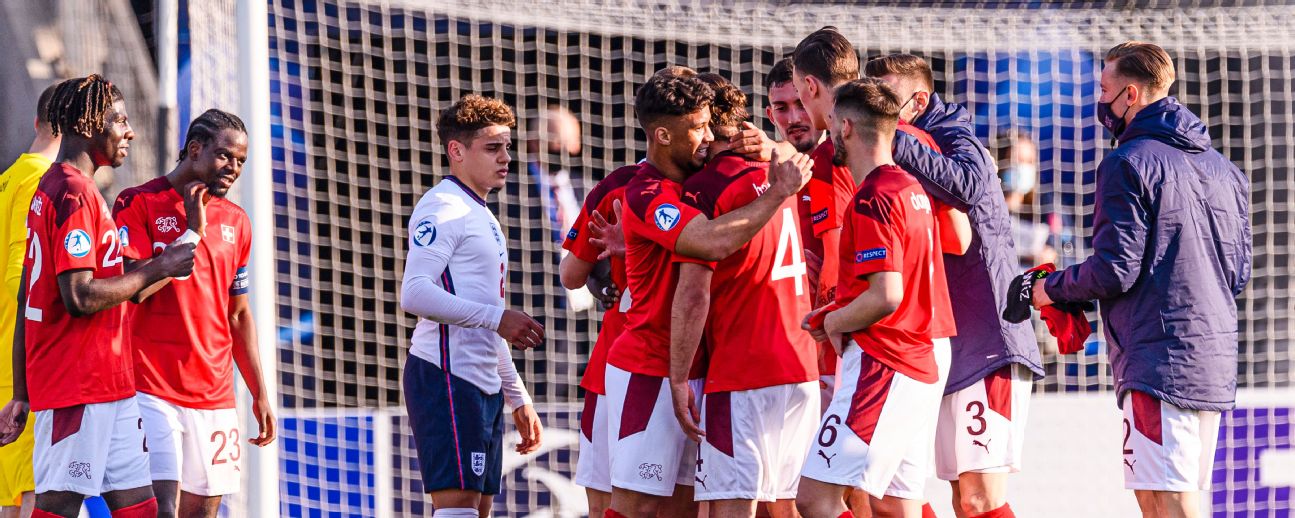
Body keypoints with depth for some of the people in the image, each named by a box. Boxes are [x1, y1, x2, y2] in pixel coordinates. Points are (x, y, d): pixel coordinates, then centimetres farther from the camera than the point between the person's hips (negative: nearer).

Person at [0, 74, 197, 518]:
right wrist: (157, 269, -11)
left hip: (107, 387, 10)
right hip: (79, 389, -10)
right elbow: (80, 298, -22)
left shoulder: (51, 189, 18)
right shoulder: (74, 194, -13)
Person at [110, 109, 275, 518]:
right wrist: (192, 232, -12)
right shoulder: (140, 204, -3)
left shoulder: (235, 221, 15)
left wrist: (260, 394, 16)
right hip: (153, 389, -6)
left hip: (215, 398, 6)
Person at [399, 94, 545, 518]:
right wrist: (497, 317, -21)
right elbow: (414, 293, -21)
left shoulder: (482, 217, 23)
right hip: (446, 377, -10)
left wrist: (518, 398, 25)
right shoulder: (442, 207, -8)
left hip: (484, 386, 10)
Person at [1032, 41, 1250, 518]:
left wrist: (1053, 288, 4)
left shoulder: (1129, 164, -9)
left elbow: (1114, 272, -13)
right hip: (1215, 363, 9)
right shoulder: (1223, 169, 17)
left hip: (1157, 360, -9)